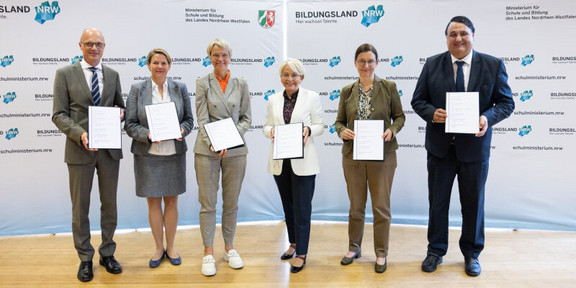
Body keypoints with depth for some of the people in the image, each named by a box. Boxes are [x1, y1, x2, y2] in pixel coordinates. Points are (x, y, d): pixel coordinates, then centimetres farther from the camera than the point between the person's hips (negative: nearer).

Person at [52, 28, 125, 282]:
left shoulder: (113, 75, 9)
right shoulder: (65, 74, 0)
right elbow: (59, 115, -4)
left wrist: (120, 112, -8)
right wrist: (80, 134, -20)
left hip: (110, 148, 3)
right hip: (80, 149, -2)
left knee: (109, 204, 11)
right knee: (80, 207, 8)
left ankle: (107, 254, 27)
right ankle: (85, 259, 23)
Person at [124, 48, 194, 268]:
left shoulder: (180, 88, 5)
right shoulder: (137, 89, 1)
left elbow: (189, 119, 7)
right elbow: (130, 124, -1)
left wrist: (182, 131, -14)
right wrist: (148, 135, -18)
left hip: (174, 153, 1)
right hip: (147, 154, -1)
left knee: (171, 201, 9)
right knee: (153, 202, 7)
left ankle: (170, 247, 25)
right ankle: (159, 248, 24)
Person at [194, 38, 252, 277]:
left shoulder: (241, 84, 7)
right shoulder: (202, 83, 2)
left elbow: (246, 117, 6)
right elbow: (202, 118, -5)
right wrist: (214, 144, -18)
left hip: (235, 150, 2)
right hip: (207, 150, -1)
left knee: (231, 202, 11)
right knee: (208, 202, 4)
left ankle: (229, 248, 26)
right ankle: (208, 253, 16)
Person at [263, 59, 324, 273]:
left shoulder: (312, 98, -2)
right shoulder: (273, 100, 8)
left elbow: (320, 126, -1)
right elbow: (267, 126, 10)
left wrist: (309, 130, -21)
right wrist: (271, 131, -13)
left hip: (303, 161, -4)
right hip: (280, 160, 4)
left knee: (302, 207, -2)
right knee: (287, 205, 16)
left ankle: (301, 253, 10)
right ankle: (293, 243, 34)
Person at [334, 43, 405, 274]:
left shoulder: (388, 87, 0)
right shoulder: (347, 91, 6)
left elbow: (400, 116, 5)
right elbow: (339, 121, 9)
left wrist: (392, 130, -15)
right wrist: (342, 131, -12)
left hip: (382, 155, -2)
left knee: (381, 206, 5)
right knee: (356, 205, 14)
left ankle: (381, 253, 21)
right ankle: (354, 247, 32)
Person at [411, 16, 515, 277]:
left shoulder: (493, 65, -2)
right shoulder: (432, 65, -1)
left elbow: (506, 102, -1)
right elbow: (418, 100, 1)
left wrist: (488, 117, -21)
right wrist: (432, 113, -20)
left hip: (475, 146, 0)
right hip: (440, 145, 1)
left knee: (473, 202, 13)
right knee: (437, 201, 12)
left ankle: (471, 254, 34)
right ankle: (436, 251, 31)